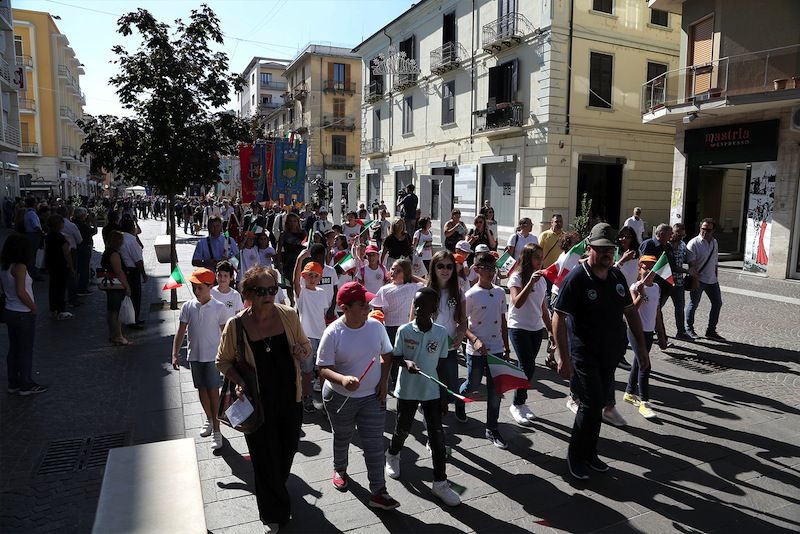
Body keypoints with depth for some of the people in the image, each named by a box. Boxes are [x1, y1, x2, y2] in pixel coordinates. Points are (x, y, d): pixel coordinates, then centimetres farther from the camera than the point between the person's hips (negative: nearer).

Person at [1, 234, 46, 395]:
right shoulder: (20, 267, -21)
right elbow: (21, 292, -26)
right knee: (26, 350, 5)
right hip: (23, 315, -8)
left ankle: (13, 383, 27)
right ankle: (26, 385, 14)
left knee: (13, 349, 17)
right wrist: (33, 307, -13)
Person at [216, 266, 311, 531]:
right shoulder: (236, 325, -15)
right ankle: (275, 513, 35)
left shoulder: (288, 315, -9)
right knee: (265, 457, 10)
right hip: (258, 403, -3)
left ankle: (276, 488, 54)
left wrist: (301, 351, -18)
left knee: (288, 448, 20)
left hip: (290, 398, 3)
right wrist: (239, 382, -18)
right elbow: (223, 361, -1)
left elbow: (307, 347, 5)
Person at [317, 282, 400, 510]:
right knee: (342, 438, 22)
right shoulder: (333, 333, -21)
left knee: (374, 443, 2)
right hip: (340, 397, -2)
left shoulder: (376, 326, -10)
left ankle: (378, 493, 13)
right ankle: (340, 470, 51)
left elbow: (387, 355, 6)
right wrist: (342, 379, -37)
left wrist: (383, 381, -5)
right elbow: (323, 369, -18)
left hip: (373, 396, 2)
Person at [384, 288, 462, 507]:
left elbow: (441, 363, 1)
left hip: (431, 390, 1)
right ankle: (392, 455, 50)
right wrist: (406, 362, -26)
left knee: (437, 435, 1)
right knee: (403, 427, 18)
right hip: (407, 390, 0)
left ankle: (440, 482, 13)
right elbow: (396, 357, -3)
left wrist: (444, 394, 4)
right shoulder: (404, 330, -13)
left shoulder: (441, 333, -9)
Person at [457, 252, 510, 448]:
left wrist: (506, 348, 12)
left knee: (495, 390, 6)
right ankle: (459, 399, 48)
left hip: (497, 349, 4)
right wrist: (475, 340, -26)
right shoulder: (471, 295, -12)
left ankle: (492, 430, 19)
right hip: (476, 351, -4)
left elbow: (503, 322, 10)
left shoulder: (500, 292, 3)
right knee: (473, 384, 14)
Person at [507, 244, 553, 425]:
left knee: (528, 368, 8)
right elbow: (517, 303, -26)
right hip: (519, 328, -6)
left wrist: (551, 330, 15)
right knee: (528, 367, -9)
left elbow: (543, 308, 15)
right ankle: (517, 405, 7)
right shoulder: (517, 277, -11)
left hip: (537, 329, 6)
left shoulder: (541, 279, 8)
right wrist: (530, 282, -33)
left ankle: (521, 402, 22)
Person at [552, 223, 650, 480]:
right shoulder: (576, 278, -16)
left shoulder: (617, 276, 5)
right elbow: (558, 318, -19)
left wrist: (641, 347, 11)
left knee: (598, 405, 15)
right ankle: (575, 457, 12)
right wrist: (564, 357, -23)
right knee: (592, 405, -7)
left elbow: (630, 312, 13)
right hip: (585, 355, -6)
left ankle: (589, 453, 30)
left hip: (611, 354, 7)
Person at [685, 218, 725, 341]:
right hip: (698, 280, -7)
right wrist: (694, 279, -25)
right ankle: (689, 329, 20)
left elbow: (715, 261, 18)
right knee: (693, 304, 3)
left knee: (717, 303, 10)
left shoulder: (714, 242, 9)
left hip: (712, 280, 7)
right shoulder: (694, 243, -13)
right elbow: (691, 264, -18)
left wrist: (715, 276, 17)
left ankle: (711, 331, 21)